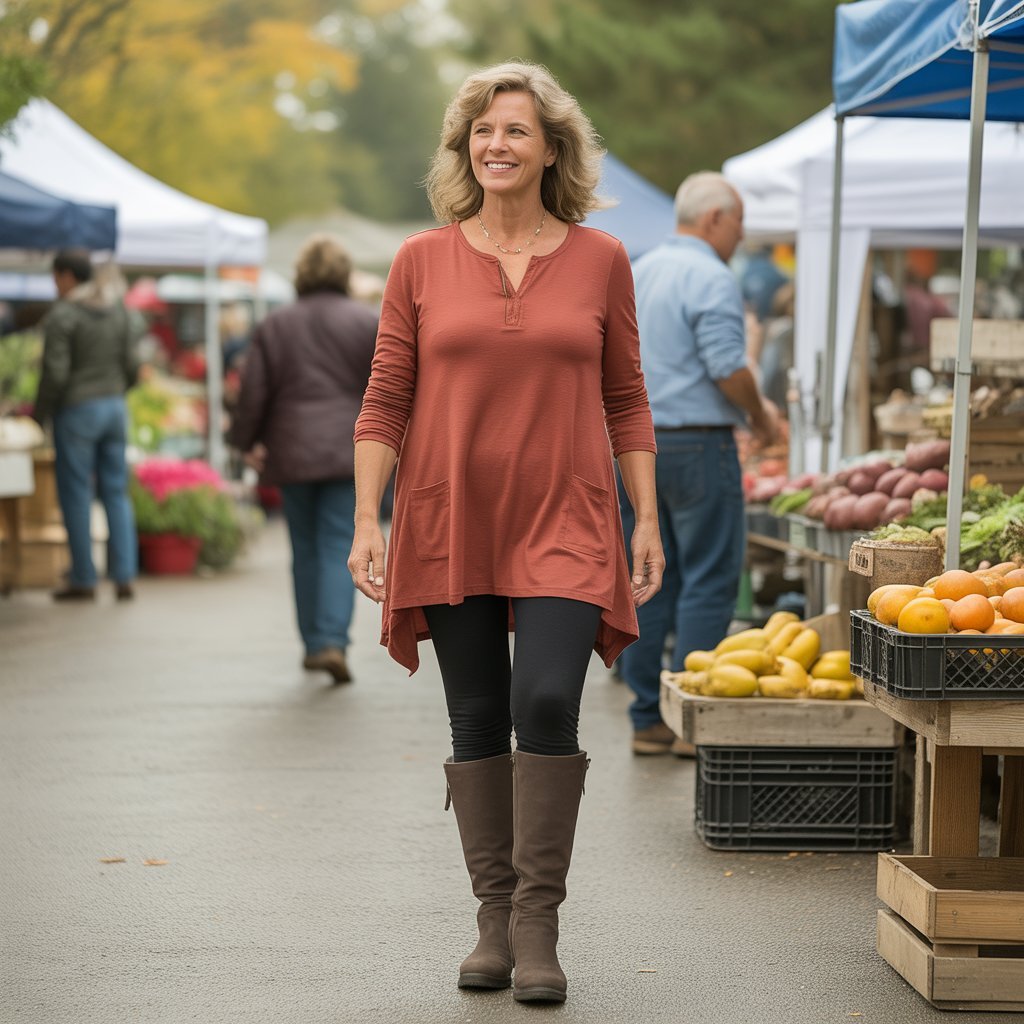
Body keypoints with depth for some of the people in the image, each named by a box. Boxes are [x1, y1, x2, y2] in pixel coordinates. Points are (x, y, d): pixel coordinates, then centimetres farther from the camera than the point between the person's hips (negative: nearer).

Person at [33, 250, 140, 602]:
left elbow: (55, 373, -15)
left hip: (77, 410, -6)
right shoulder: (118, 310, 7)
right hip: (115, 406, 6)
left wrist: (39, 415, -4)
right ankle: (124, 577, 5)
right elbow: (131, 365, 7)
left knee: (76, 496, 1)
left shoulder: (62, 315, -12)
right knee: (116, 492, 8)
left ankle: (83, 579, 5)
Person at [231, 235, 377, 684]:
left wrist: (248, 443, 14)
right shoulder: (368, 323, 1)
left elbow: (252, 393, 3)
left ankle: (313, 643, 16)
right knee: (339, 549, -4)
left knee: (305, 551, 12)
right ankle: (333, 641, -19)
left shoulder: (274, 326, 5)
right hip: (349, 452, -2)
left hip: (292, 456, 2)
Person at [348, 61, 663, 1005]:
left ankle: (538, 922, -4)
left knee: (547, 703, -15)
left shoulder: (600, 260, 5)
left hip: (564, 523, -1)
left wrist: (648, 521, 3)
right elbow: (385, 402, 4)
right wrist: (367, 521, -4)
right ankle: (495, 917, 16)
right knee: (478, 720, 4)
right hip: (450, 525, 1)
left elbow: (626, 400, 9)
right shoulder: (423, 262, 4)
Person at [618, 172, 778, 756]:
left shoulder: (636, 274, 15)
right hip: (696, 444, -8)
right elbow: (728, 367, -18)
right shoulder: (711, 279, -11)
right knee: (709, 581, -3)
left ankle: (650, 719, 11)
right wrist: (760, 416, -2)